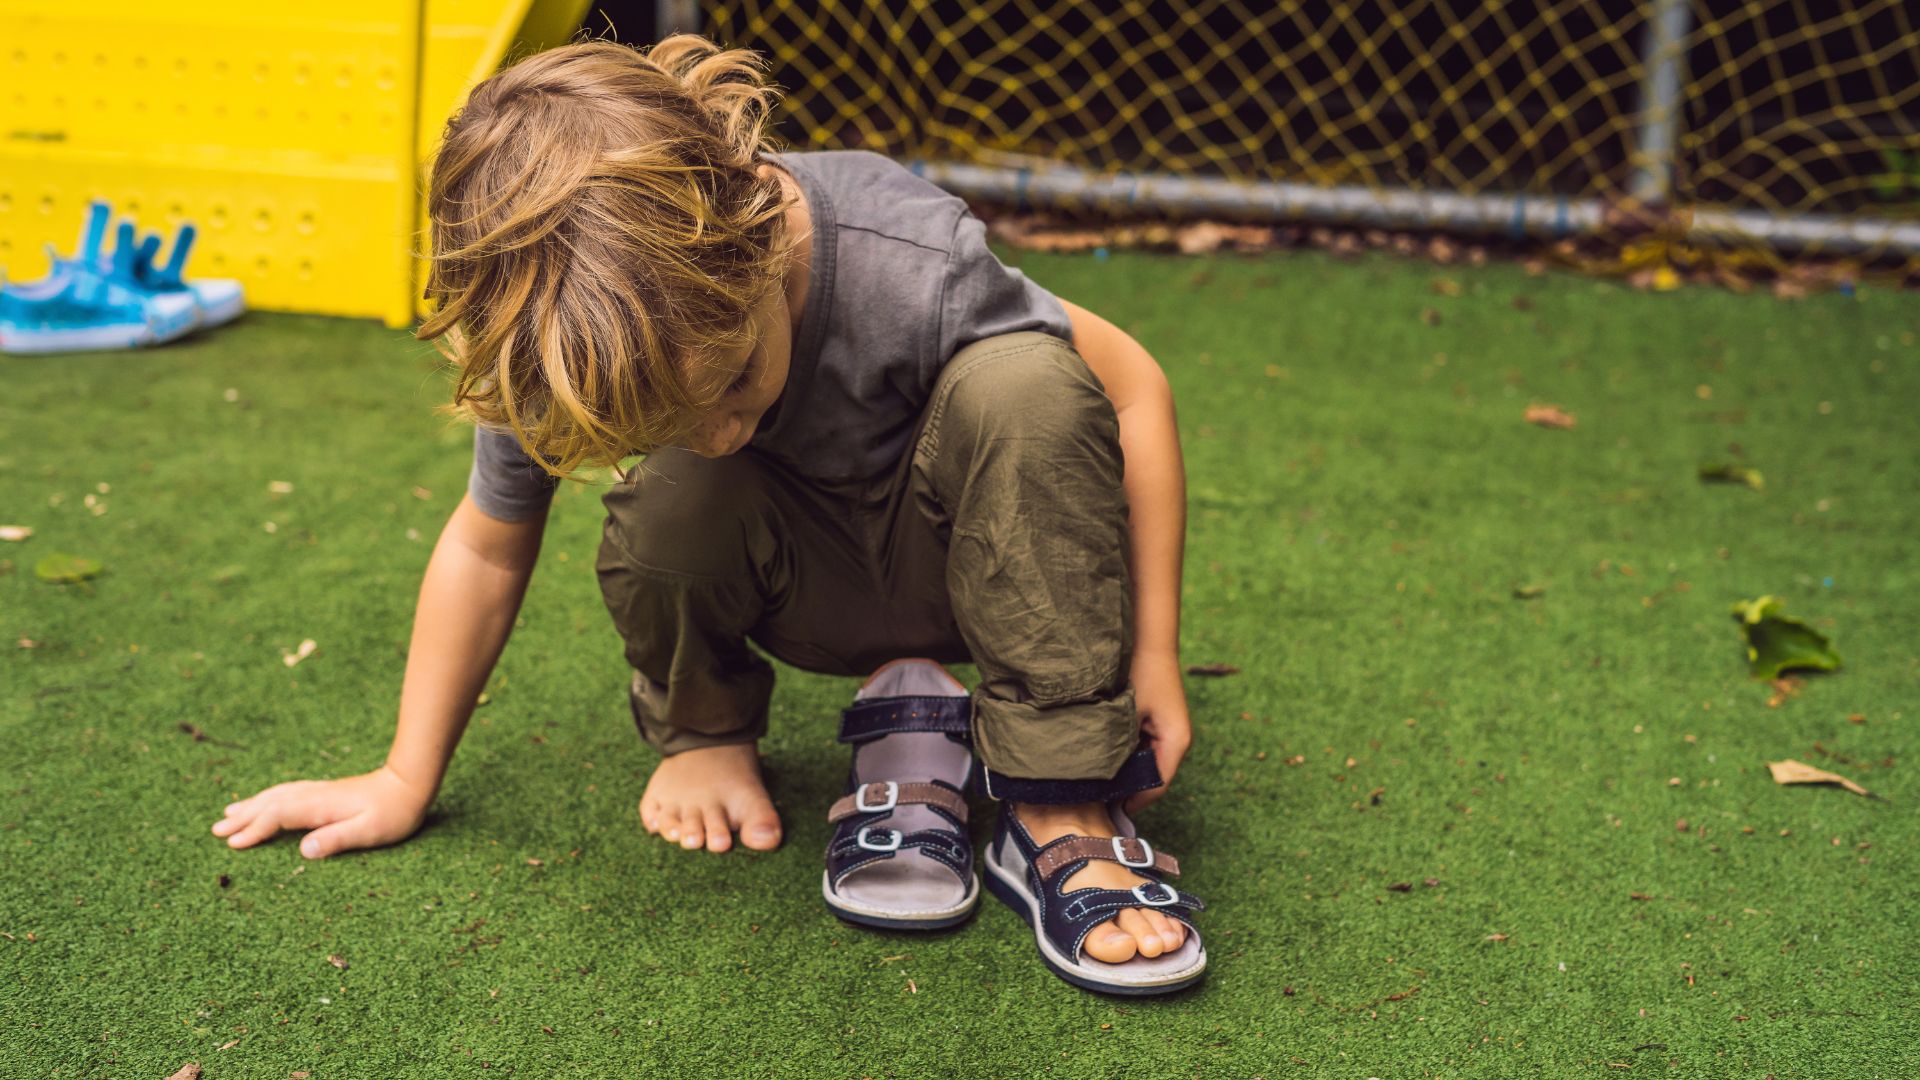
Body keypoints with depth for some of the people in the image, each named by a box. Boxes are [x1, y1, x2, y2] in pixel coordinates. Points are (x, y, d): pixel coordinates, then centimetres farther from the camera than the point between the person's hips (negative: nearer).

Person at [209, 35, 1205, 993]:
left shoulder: (913, 272, -35)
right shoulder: (559, 360, -25)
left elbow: (1132, 387, -20)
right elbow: (486, 549, -8)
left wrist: (1151, 655, -17)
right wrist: (404, 782, -1)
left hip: (966, 561, -1)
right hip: (816, 589, 2)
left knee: (1022, 388, -34)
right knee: (669, 509, -32)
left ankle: (1059, 812, -25)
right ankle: (704, 733, 1)